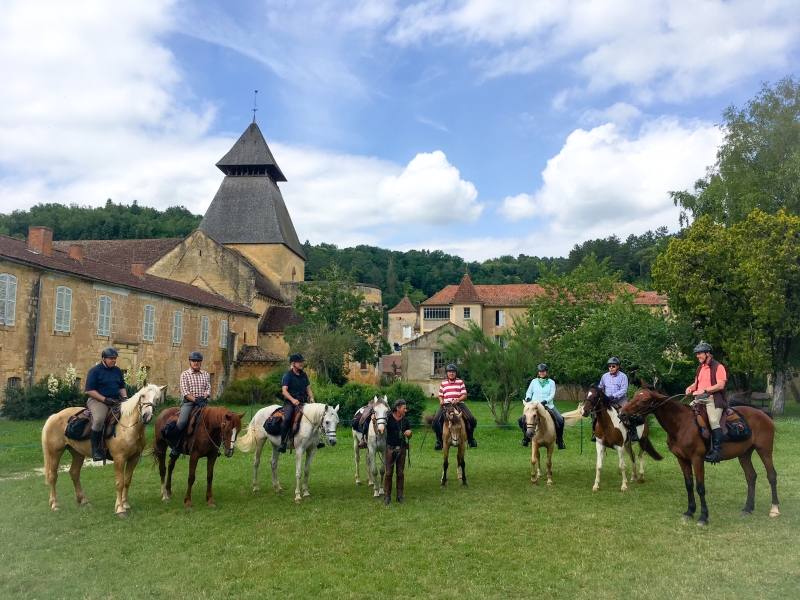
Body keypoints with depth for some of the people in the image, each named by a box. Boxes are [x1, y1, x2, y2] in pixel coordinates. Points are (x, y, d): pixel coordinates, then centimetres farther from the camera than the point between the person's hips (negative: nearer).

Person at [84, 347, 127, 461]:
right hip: (97, 400, -6)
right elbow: (89, 390, -10)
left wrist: (125, 397, 0)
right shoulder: (95, 371, -4)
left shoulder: (117, 370, 14)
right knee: (99, 419, -34)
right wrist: (104, 399, -17)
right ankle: (95, 449, -18)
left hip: (116, 401, 6)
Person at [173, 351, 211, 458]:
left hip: (202, 401, 3)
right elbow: (184, 392, -6)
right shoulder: (185, 374, 4)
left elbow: (208, 389, 8)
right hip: (189, 402, -3)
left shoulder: (205, 375, 14)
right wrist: (195, 400, -19)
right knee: (182, 421, -27)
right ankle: (176, 446, -8)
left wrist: (203, 397, -13)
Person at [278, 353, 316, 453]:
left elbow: (308, 388, 17)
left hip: (303, 401, 6)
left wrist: (311, 397, -4)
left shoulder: (304, 375, 16)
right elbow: (284, 390, -9)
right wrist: (293, 400, -25)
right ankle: (283, 443, -23)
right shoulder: (287, 375, -1)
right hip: (290, 402, -5)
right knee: (287, 419, -29)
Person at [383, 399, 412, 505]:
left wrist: (409, 433, -10)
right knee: (388, 473, 2)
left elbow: (409, 437, 13)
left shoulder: (405, 421, 6)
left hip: (401, 449, 3)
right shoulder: (389, 419, -5)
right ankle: (387, 496, 10)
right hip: (390, 449, -3)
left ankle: (400, 496, 17)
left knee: (401, 473, 8)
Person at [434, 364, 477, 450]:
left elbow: (464, 395, 3)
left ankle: (470, 438, 7)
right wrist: (441, 400, -4)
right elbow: (440, 395, 19)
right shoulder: (443, 383, 15)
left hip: (459, 403, -1)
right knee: (435, 420, -21)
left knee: (472, 420, -18)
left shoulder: (460, 382, 9)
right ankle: (439, 440, -2)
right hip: (446, 404, 1)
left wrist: (457, 400, -15)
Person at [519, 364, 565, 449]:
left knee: (560, 420, -20)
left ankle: (559, 441, -4)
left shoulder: (551, 382, 7)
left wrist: (545, 401, -20)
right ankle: (526, 437, 2)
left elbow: (552, 394, -3)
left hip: (548, 405, -1)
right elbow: (529, 392, 14)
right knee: (523, 419, -20)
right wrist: (528, 398, -8)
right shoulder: (534, 381, 11)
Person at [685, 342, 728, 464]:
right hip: (699, 399, 8)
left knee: (713, 421, -27)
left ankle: (717, 451, -26)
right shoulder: (700, 368, 20)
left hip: (714, 399, -8)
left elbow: (720, 385, -14)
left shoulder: (718, 367, -4)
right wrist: (691, 388, 5)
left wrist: (704, 390, -19)